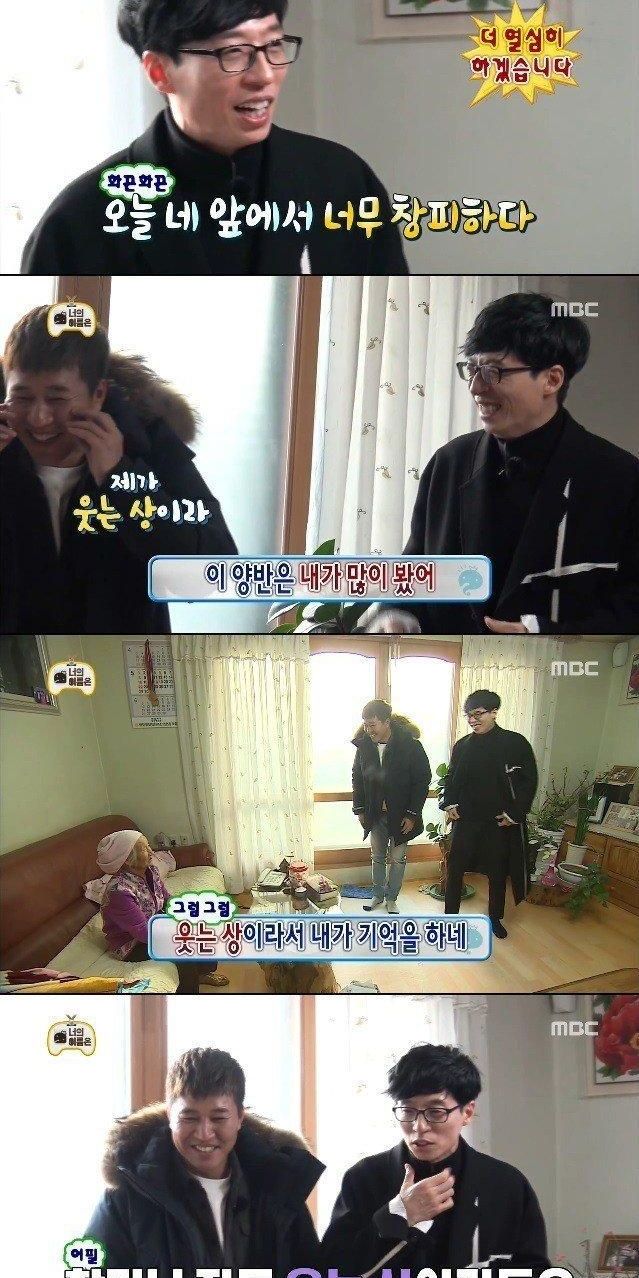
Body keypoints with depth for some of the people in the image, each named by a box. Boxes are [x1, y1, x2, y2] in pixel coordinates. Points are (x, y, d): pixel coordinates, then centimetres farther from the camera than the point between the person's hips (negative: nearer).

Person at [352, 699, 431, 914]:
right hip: (375, 814, 3)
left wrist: (412, 814, -14)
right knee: (377, 857, 15)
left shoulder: (410, 745, -18)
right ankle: (378, 895, 32)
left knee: (397, 858, 8)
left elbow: (423, 779, -13)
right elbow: (357, 778, 7)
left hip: (401, 814, -3)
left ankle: (391, 899, 24)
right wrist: (360, 809, 3)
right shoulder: (363, 745, -7)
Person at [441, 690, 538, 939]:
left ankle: (495, 918, 26)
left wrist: (514, 813, -11)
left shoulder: (515, 743, -8)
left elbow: (529, 781, -7)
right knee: (455, 868, 2)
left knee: (498, 871, 10)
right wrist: (449, 804, 1)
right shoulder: (462, 745, 4)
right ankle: (450, 914, 14)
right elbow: (451, 778, 15)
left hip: (500, 822, -3)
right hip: (466, 819, 3)